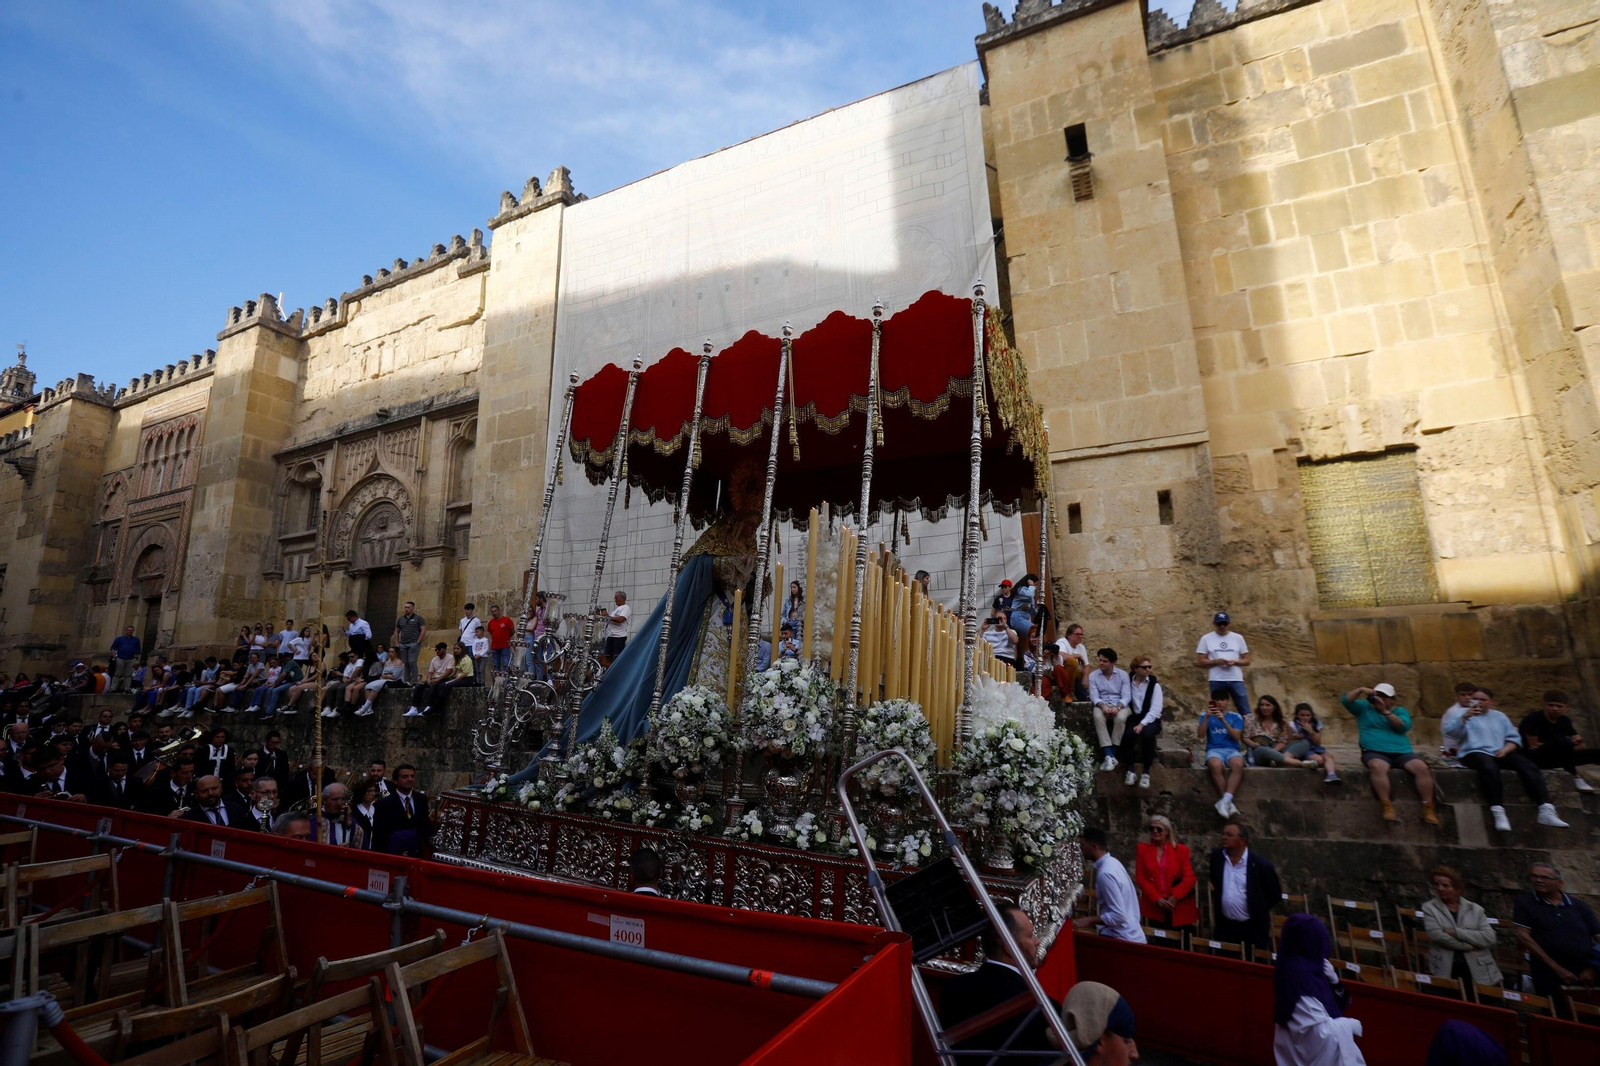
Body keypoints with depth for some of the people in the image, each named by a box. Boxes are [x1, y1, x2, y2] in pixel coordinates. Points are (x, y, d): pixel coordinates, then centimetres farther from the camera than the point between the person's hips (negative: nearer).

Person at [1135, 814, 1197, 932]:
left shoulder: (1181, 850, 3)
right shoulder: (1142, 849, 3)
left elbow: (1189, 878, -2)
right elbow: (1140, 878, 1)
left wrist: (1174, 897, -13)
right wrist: (1157, 899, -9)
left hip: (1180, 908, 0)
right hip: (1154, 907, 0)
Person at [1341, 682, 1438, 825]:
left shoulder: (1400, 711, 17)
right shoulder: (1364, 707, 15)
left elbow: (1404, 727, -2)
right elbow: (1345, 700, 3)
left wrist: (1385, 711, -10)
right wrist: (1360, 690, -5)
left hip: (1402, 752, 3)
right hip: (1375, 753, -3)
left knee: (1422, 768, -26)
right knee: (1378, 767, -36)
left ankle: (1428, 808, -16)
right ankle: (1387, 807, -35)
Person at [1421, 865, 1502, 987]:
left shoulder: (1475, 909, 8)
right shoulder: (1429, 908, 2)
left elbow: (1489, 937, -2)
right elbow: (1438, 936, -9)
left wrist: (1457, 932, -11)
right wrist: (1470, 946, -8)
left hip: (1479, 973, 2)